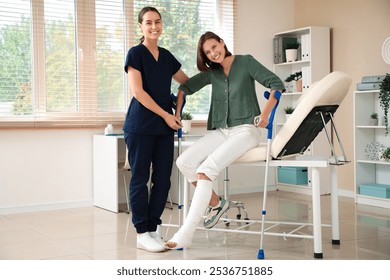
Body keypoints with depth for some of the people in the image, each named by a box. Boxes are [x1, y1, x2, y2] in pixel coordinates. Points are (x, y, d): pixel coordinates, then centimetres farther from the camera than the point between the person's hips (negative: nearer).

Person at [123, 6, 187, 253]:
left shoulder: (166, 56, 14)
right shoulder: (136, 53, -2)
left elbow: (187, 83, 26)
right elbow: (138, 91, -10)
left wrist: (177, 111, 12)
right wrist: (165, 115, -10)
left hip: (165, 126, 6)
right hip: (140, 126, -6)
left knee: (163, 180, 5)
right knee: (140, 179, 0)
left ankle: (153, 228, 17)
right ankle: (142, 234, 7)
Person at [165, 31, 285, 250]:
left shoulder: (246, 62, 1)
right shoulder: (211, 72, 15)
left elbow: (276, 84, -5)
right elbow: (186, 87, 20)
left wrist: (265, 114, -19)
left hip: (246, 129, -6)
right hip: (220, 131, 6)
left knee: (206, 169, -27)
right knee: (184, 162, -19)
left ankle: (186, 234, -28)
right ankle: (216, 203, 2)